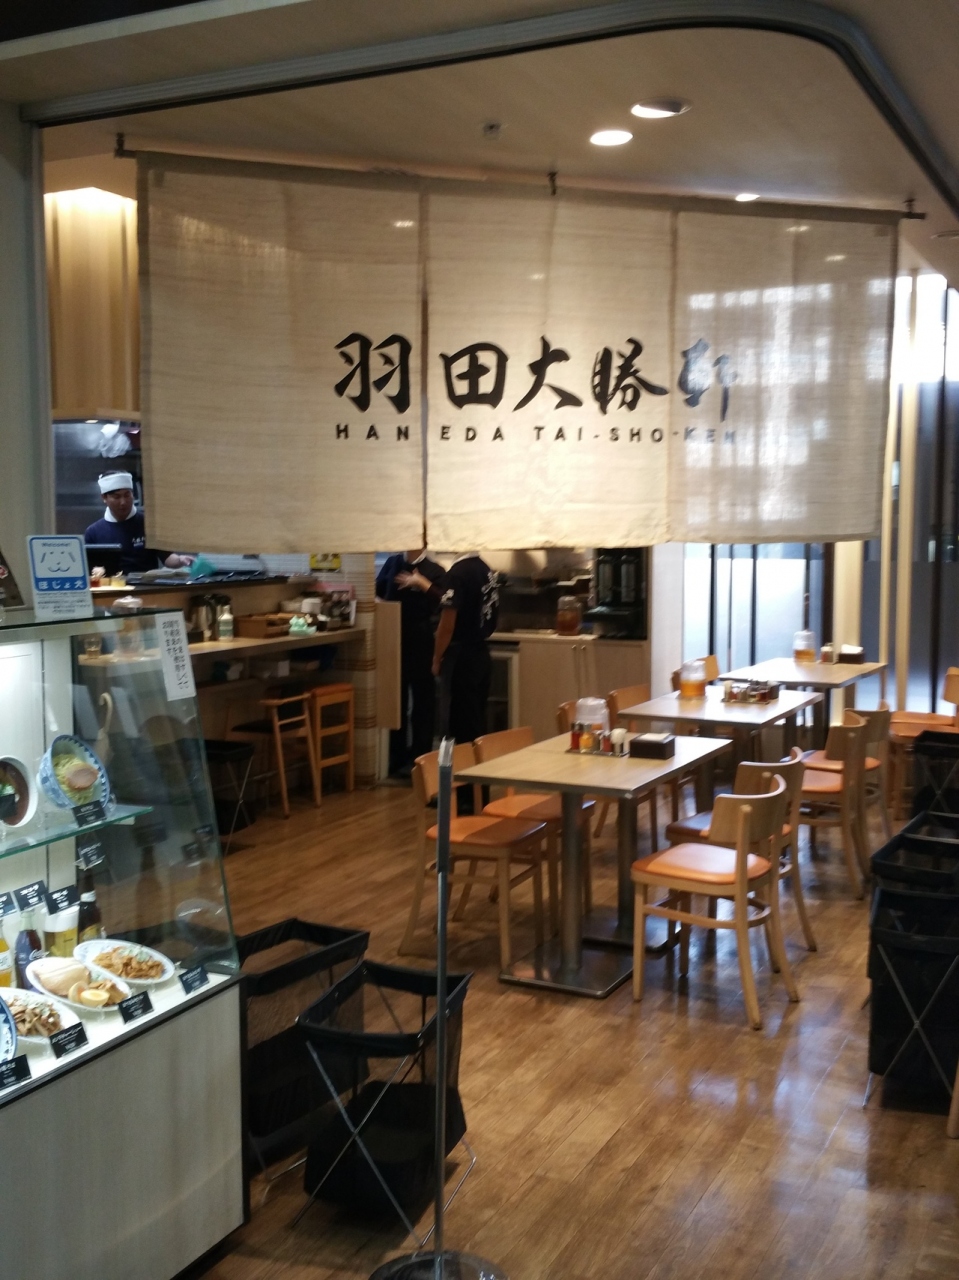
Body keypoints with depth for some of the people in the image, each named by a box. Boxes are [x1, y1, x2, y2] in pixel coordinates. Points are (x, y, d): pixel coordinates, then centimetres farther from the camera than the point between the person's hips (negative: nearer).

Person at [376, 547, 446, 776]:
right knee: (396, 699, 10)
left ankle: (420, 757, 11)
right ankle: (397, 756, 20)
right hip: (395, 640, 3)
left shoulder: (434, 570, -1)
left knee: (422, 699, 3)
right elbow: (378, 591, 7)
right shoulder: (392, 563, 9)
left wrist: (422, 583, -19)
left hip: (422, 642, -3)